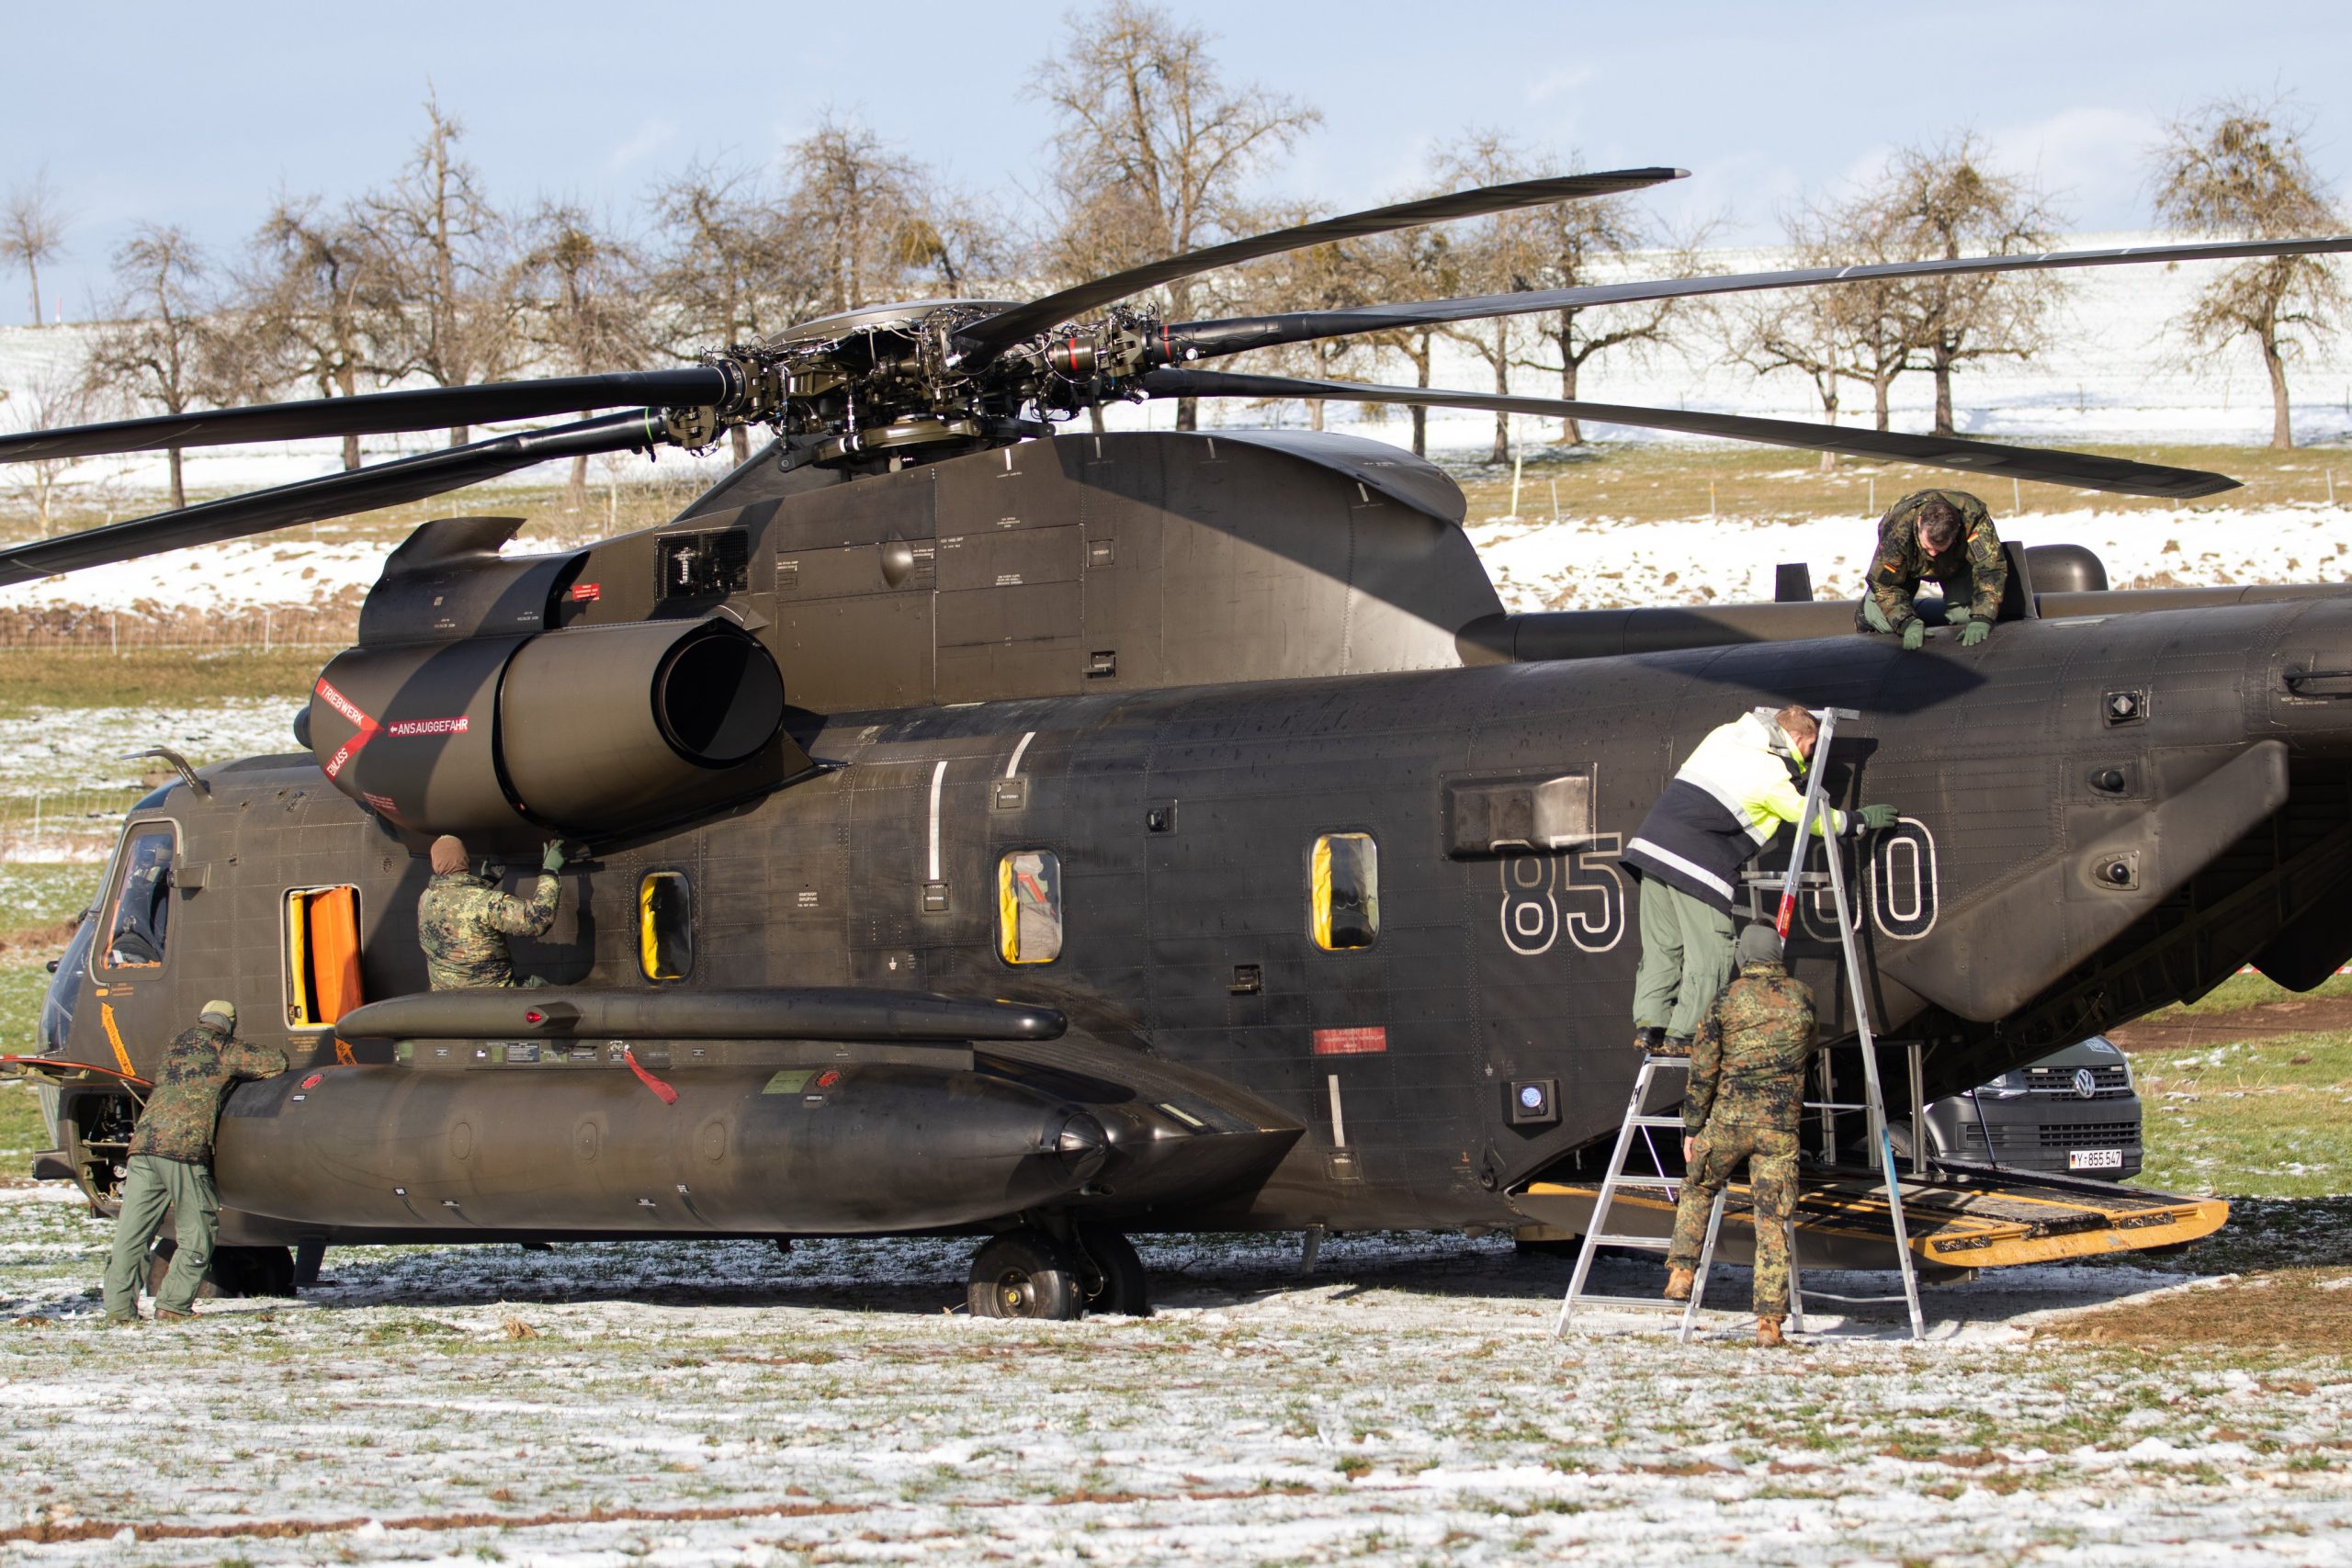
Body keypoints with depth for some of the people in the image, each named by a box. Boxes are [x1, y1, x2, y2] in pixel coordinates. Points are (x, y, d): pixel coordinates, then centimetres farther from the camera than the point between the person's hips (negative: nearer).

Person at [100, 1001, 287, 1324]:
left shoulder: (175, 1043, 24)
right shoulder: (224, 1050, 8)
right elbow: (276, 1064, 8)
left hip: (143, 1142, 5)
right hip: (184, 1149, -5)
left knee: (131, 1233, 5)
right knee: (197, 1233, 5)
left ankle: (119, 1307, 2)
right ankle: (172, 1305, 0)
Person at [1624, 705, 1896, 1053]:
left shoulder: (1723, 735, 15)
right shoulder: (1774, 776, -3)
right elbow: (1816, 819, 9)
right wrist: (1863, 820, 25)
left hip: (1654, 842, 7)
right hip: (1695, 864, -7)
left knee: (1661, 946, 11)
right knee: (1709, 953, -1)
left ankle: (1649, 1025, 5)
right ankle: (1683, 1035, -4)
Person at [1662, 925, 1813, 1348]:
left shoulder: (1727, 1001, -1)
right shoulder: (1803, 997, 4)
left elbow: (1703, 1071, 1)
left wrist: (1692, 1127, 8)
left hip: (1729, 1119, -1)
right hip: (1781, 1124, 1)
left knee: (1697, 1190, 24)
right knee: (1772, 1221, 2)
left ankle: (1682, 1271, 10)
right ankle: (1769, 1320, -2)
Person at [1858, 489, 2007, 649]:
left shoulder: (1972, 515, -44)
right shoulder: (1896, 529, -44)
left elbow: (1990, 568, -45)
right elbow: (1885, 585, -34)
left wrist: (1981, 620, -54)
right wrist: (1908, 623, -47)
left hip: (1956, 563, 1)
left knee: (1965, 615, -20)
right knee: (1882, 620, -18)